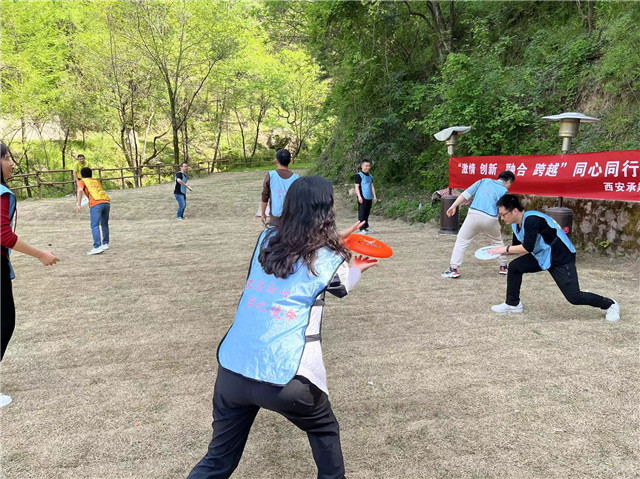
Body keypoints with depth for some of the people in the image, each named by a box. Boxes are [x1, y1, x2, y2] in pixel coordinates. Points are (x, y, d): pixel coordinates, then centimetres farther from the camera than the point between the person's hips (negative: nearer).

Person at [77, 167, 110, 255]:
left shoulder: (82, 181, 19)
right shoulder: (96, 181, 34)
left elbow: (80, 190, -1)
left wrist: (79, 204, -6)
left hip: (96, 203, -5)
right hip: (107, 201, 5)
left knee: (95, 226, -10)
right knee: (105, 224, 21)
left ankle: (97, 247, -22)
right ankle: (105, 243, 27)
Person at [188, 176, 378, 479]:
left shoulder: (267, 238, 7)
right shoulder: (330, 261, -3)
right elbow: (342, 287, 21)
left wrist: (334, 240, 34)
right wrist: (358, 268, 41)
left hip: (232, 369, 4)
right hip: (284, 378, -4)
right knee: (325, 431, 28)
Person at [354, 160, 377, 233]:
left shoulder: (370, 176, 16)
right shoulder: (359, 175, -6)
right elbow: (357, 186, -9)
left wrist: (374, 196, 16)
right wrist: (359, 196, -17)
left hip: (369, 197, 7)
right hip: (363, 197, -7)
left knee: (367, 213, 12)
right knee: (361, 213, -5)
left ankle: (366, 227, 21)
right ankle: (362, 229, -4)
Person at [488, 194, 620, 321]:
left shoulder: (531, 219, -28)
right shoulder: (516, 224, -1)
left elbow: (527, 248, -31)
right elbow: (517, 246, 10)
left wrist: (505, 249, -21)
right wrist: (501, 251, -6)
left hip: (562, 258, -8)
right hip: (542, 256, 8)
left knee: (574, 297, -8)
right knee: (514, 267, -5)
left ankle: (610, 305, 17)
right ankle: (513, 304, 10)